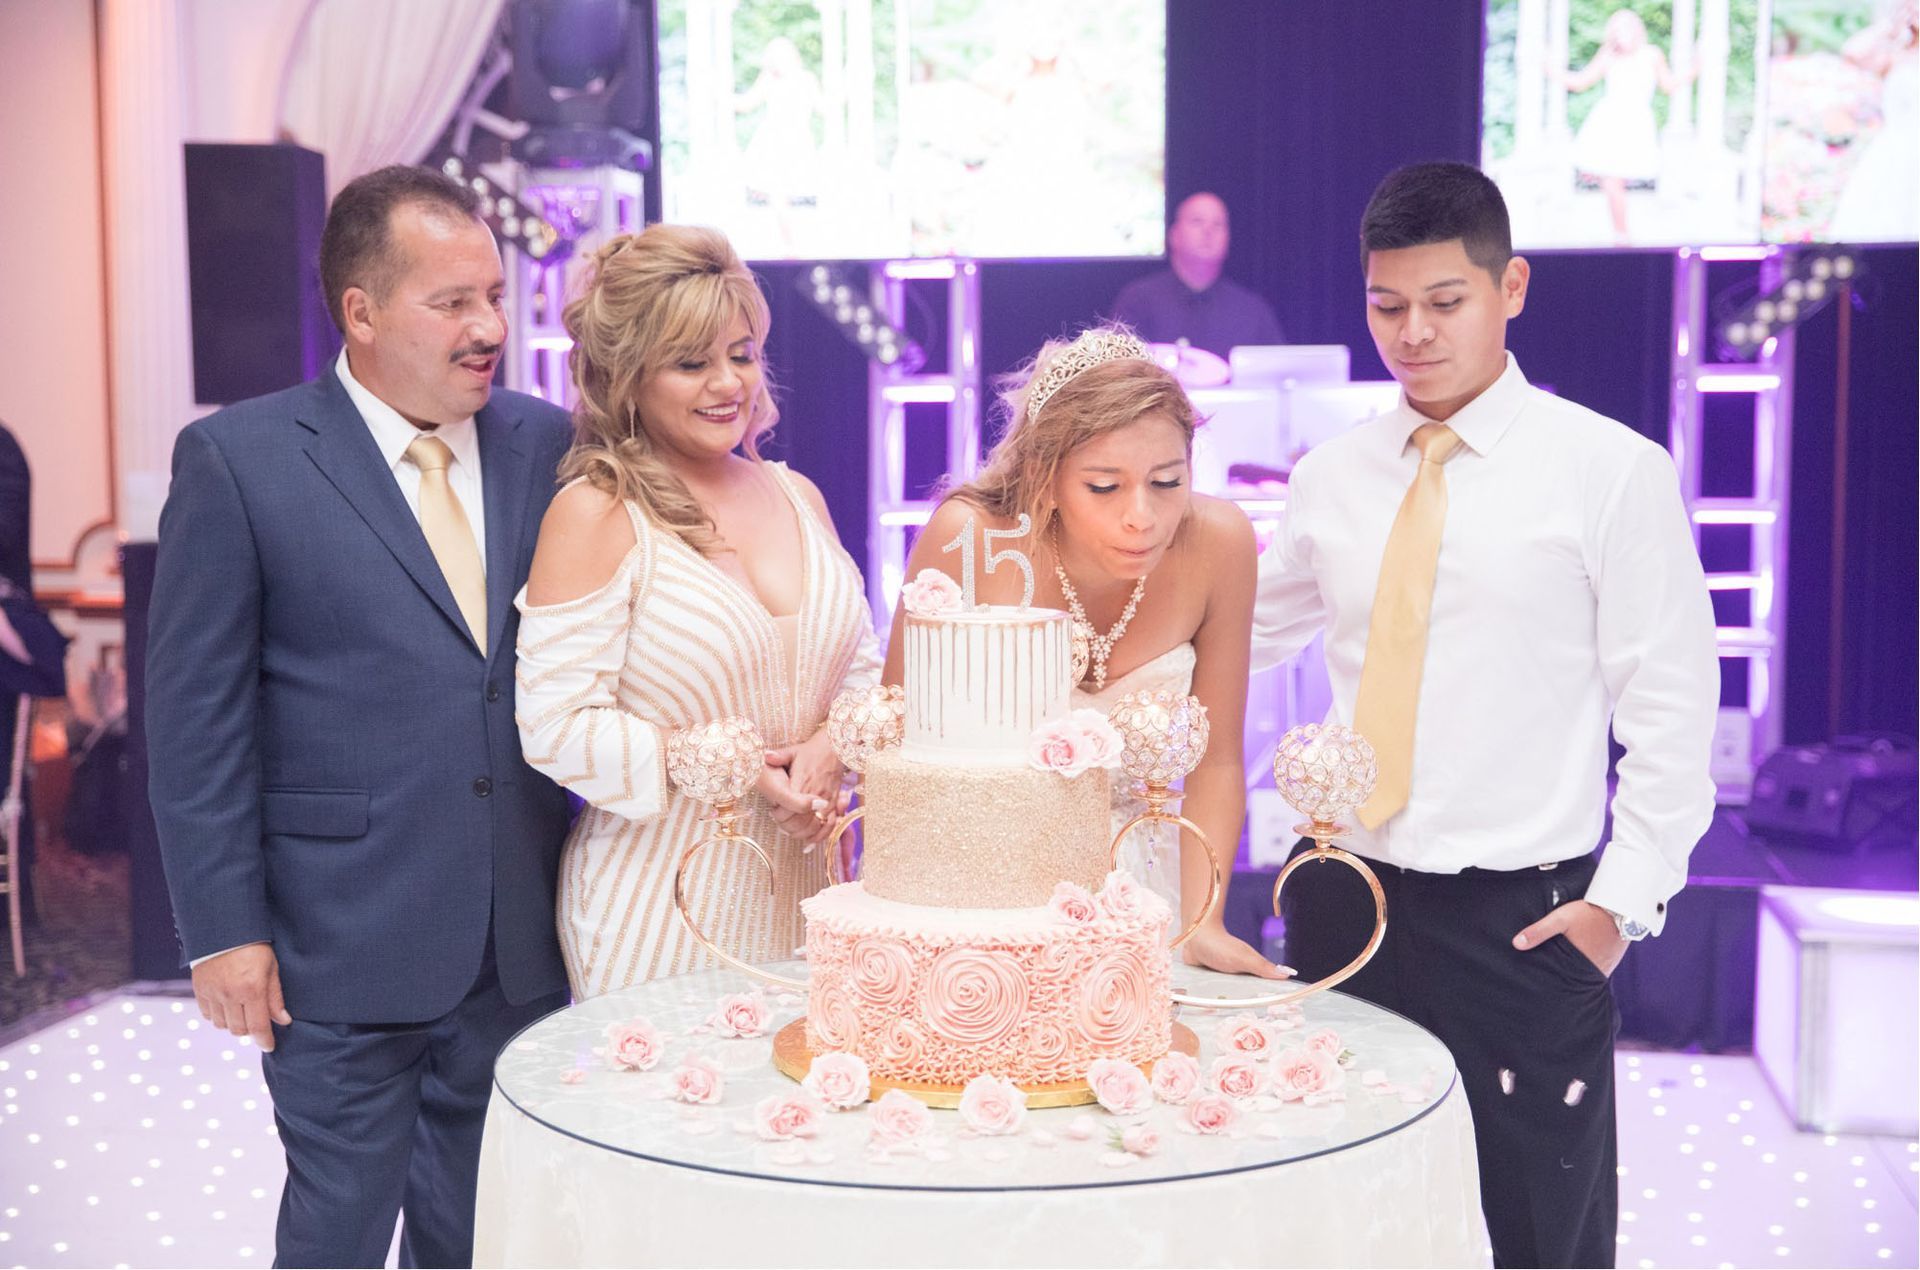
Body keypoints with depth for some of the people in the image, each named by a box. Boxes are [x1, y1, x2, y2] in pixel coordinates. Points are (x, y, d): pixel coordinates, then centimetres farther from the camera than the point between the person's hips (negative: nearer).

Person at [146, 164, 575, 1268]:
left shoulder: (548, 445, 3)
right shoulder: (237, 459, -7)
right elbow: (197, 718, -7)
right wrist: (223, 928, -9)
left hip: (521, 941, 4)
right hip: (344, 943, -3)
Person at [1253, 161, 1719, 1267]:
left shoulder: (1613, 471, -4)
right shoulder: (1332, 478, 7)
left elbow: (1671, 707, -4)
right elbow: (1248, 634, 19)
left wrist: (1626, 897, -9)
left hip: (1521, 922, -4)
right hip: (1341, 908, 4)